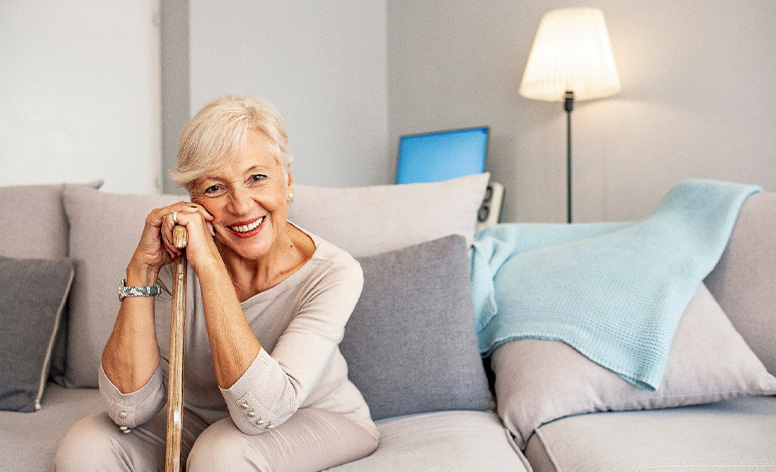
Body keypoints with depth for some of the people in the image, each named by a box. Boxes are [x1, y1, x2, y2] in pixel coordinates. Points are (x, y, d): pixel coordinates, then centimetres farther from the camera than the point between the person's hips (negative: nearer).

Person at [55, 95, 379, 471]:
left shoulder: (333, 272, -24)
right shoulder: (178, 261, -14)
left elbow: (260, 410, -34)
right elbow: (130, 409, -19)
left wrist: (209, 264, -37)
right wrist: (142, 269, -27)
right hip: (200, 421, 3)